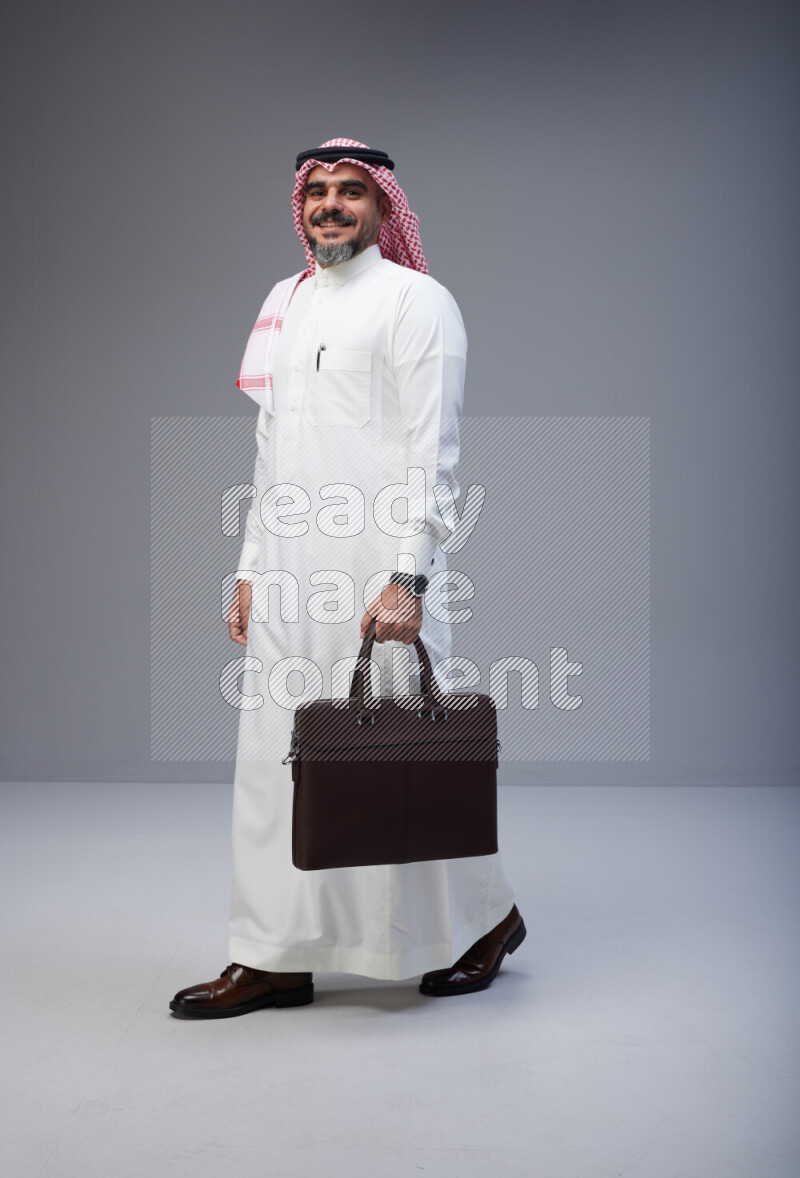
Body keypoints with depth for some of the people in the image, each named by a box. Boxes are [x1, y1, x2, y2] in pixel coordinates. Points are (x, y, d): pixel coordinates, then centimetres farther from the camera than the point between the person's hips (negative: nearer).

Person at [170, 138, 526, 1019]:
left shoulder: (417, 301, -2)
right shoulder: (284, 302, 19)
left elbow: (431, 452, -10)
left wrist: (406, 577, -19)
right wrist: (251, 566, 16)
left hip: (377, 569, -7)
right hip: (289, 573, 7)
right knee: (276, 752, 6)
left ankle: (483, 915, 20)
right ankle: (275, 956, 15)